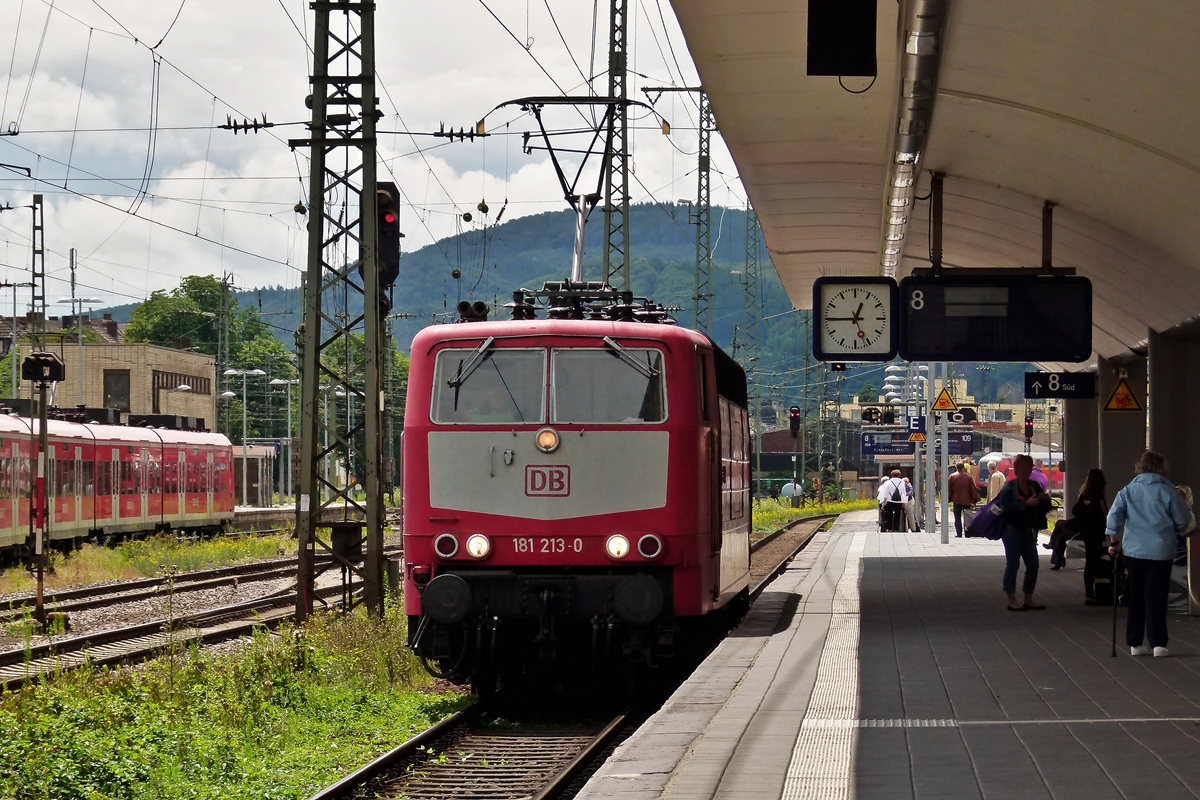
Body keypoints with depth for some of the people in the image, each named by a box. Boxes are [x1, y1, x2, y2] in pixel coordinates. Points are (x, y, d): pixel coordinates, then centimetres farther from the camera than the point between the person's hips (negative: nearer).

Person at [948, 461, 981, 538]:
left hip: (956, 500, 0)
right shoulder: (969, 476, -5)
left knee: (957, 518, 6)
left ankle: (959, 533, 2)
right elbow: (973, 489, -4)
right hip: (966, 500, 0)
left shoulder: (952, 476, -4)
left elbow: (949, 489, -2)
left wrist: (949, 499, 6)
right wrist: (973, 500, 1)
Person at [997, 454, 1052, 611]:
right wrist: (1026, 503, -26)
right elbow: (1005, 507, -21)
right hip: (1013, 531, -6)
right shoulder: (1009, 487, -6)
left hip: (1029, 531, 6)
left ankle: (1028, 600, 15)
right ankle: (1012, 601, 1)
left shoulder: (1034, 486, 12)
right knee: (1012, 564, -3)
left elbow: (1043, 509, 18)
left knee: (1033, 565, 5)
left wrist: (1045, 500, -4)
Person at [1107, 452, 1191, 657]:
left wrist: (1114, 541, 5)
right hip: (1160, 551, -3)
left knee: (1136, 597, 10)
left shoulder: (1127, 491, 3)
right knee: (1156, 597, 0)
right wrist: (1172, 531, 21)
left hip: (1133, 550, 3)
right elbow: (1183, 520, 1)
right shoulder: (1167, 491, -5)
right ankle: (1158, 644, -4)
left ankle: (1135, 643, 12)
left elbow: (1114, 516, -4)